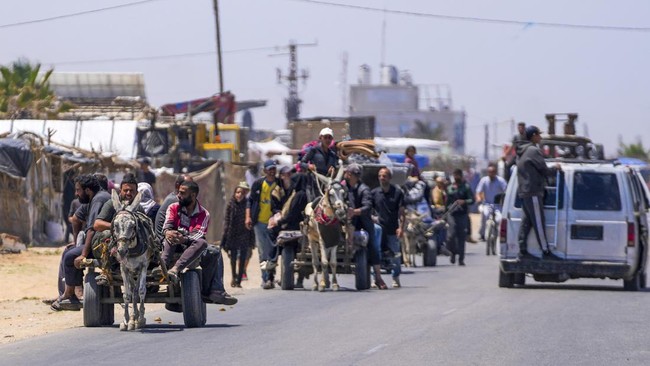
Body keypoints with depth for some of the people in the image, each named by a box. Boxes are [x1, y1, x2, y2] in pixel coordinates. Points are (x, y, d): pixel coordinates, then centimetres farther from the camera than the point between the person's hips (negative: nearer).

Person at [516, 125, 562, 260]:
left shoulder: (522, 152, 17)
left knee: (526, 222, 9)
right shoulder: (534, 151, -13)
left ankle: (523, 250, 7)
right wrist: (556, 168, 6)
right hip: (533, 192, -9)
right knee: (538, 223, -7)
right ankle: (546, 251, -5)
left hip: (523, 192, 9)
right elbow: (544, 170, -12)